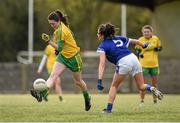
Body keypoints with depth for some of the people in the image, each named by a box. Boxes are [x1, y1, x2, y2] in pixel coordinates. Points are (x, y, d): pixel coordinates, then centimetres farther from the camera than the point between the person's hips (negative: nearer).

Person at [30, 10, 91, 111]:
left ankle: (87, 98, 36)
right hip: (63, 56, 8)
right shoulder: (61, 26, 0)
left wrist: (49, 41, -34)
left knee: (78, 81, 11)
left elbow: (59, 48, -26)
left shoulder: (61, 31, -26)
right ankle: (43, 93, -35)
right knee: (53, 75, -16)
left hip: (73, 57, -8)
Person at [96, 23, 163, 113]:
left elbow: (102, 64, -8)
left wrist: (99, 81, -15)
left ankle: (109, 108, 9)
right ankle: (151, 89, -18)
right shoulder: (119, 38, 21)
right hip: (134, 58, 5)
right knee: (141, 86, 12)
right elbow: (135, 41, 32)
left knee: (114, 86, 14)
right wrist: (144, 45, 53)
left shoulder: (102, 46, 5)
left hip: (123, 62, -5)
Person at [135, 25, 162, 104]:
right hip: (144, 65, -2)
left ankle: (155, 100, 22)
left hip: (154, 64, 2)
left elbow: (160, 48, 12)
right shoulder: (140, 40, -3)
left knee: (155, 83, 9)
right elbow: (137, 50, 6)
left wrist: (156, 48, -10)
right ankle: (142, 100, 5)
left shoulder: (155, 39, 2)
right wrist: (139, 54, -16)